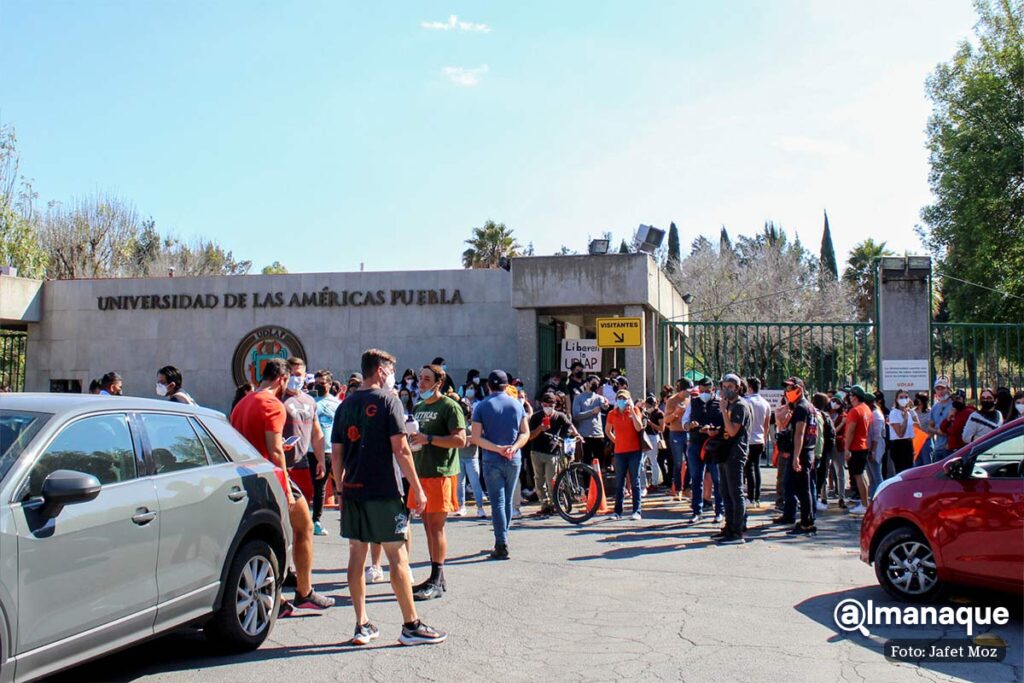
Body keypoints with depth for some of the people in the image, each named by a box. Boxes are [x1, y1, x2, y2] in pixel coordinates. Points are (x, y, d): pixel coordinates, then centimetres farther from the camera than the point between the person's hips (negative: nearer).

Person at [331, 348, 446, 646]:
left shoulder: (346, 405, 11)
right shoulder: (388, 400, -7)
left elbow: (336, 454, 11)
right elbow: (400, 449, -13)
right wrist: (417, 488, -8)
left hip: (353, 491, 6)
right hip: (384, 492, -6)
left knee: (357, 555, 9)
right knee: (398, 557, 0)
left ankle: (362, 625, 14)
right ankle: (411, 625, 5)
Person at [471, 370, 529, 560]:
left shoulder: (481, 406, -3)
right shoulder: (517, 404, 5)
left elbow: (476, 437, -11)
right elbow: (525, 433, 1)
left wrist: (497, 449, -14)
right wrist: (513, 448, -11)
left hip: (492, 460, -3)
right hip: (514, 460, 3)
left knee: (498, 502, -2)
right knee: (508, 501, 14)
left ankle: (502, 545, -8)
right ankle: (501, 541, 23)